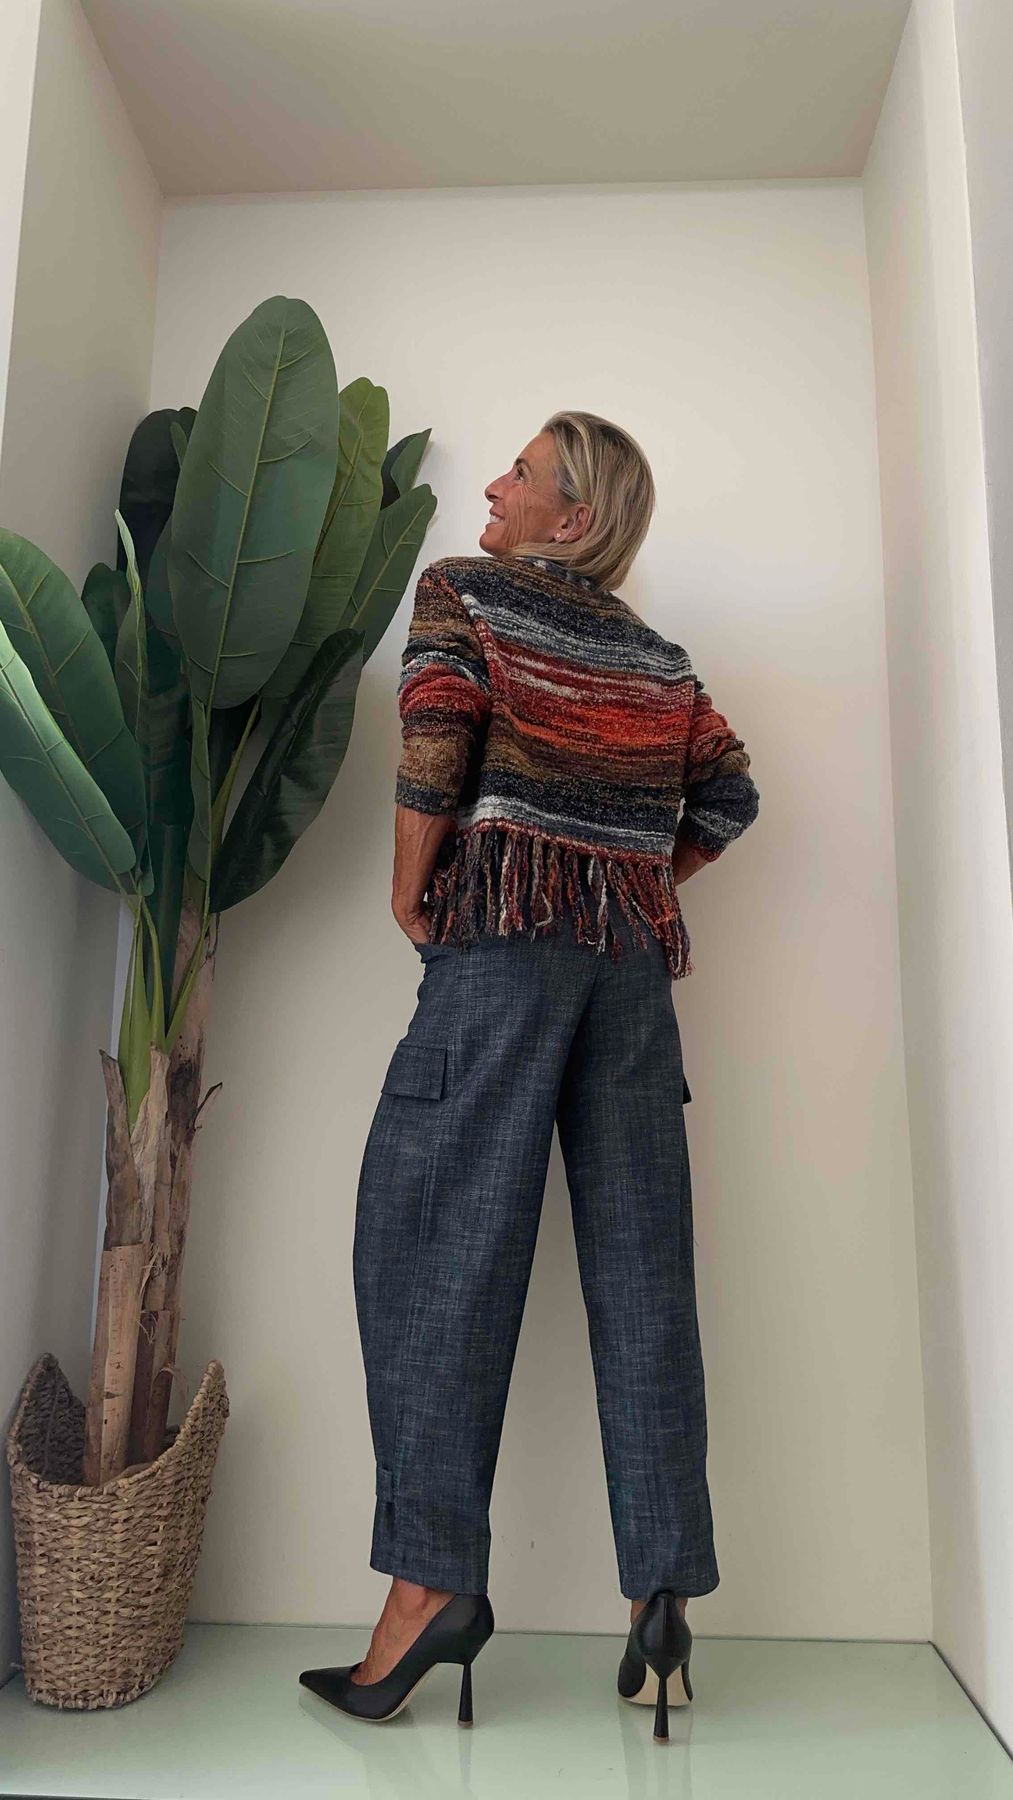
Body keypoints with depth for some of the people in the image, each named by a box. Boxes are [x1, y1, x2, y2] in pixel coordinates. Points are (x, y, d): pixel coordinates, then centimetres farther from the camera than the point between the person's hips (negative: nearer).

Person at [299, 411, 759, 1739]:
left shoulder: (461, 590, 9)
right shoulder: (655, 655, 22)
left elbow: (435, 734, -6)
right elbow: (728, 795, 18)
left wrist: (411, 893, 1)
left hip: (507, 926, -5)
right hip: (636, 952, 5)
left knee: (445, 1241, -4)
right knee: (640, 1264, 2)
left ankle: (431, 1577, -6)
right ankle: (664, 1592, 5)